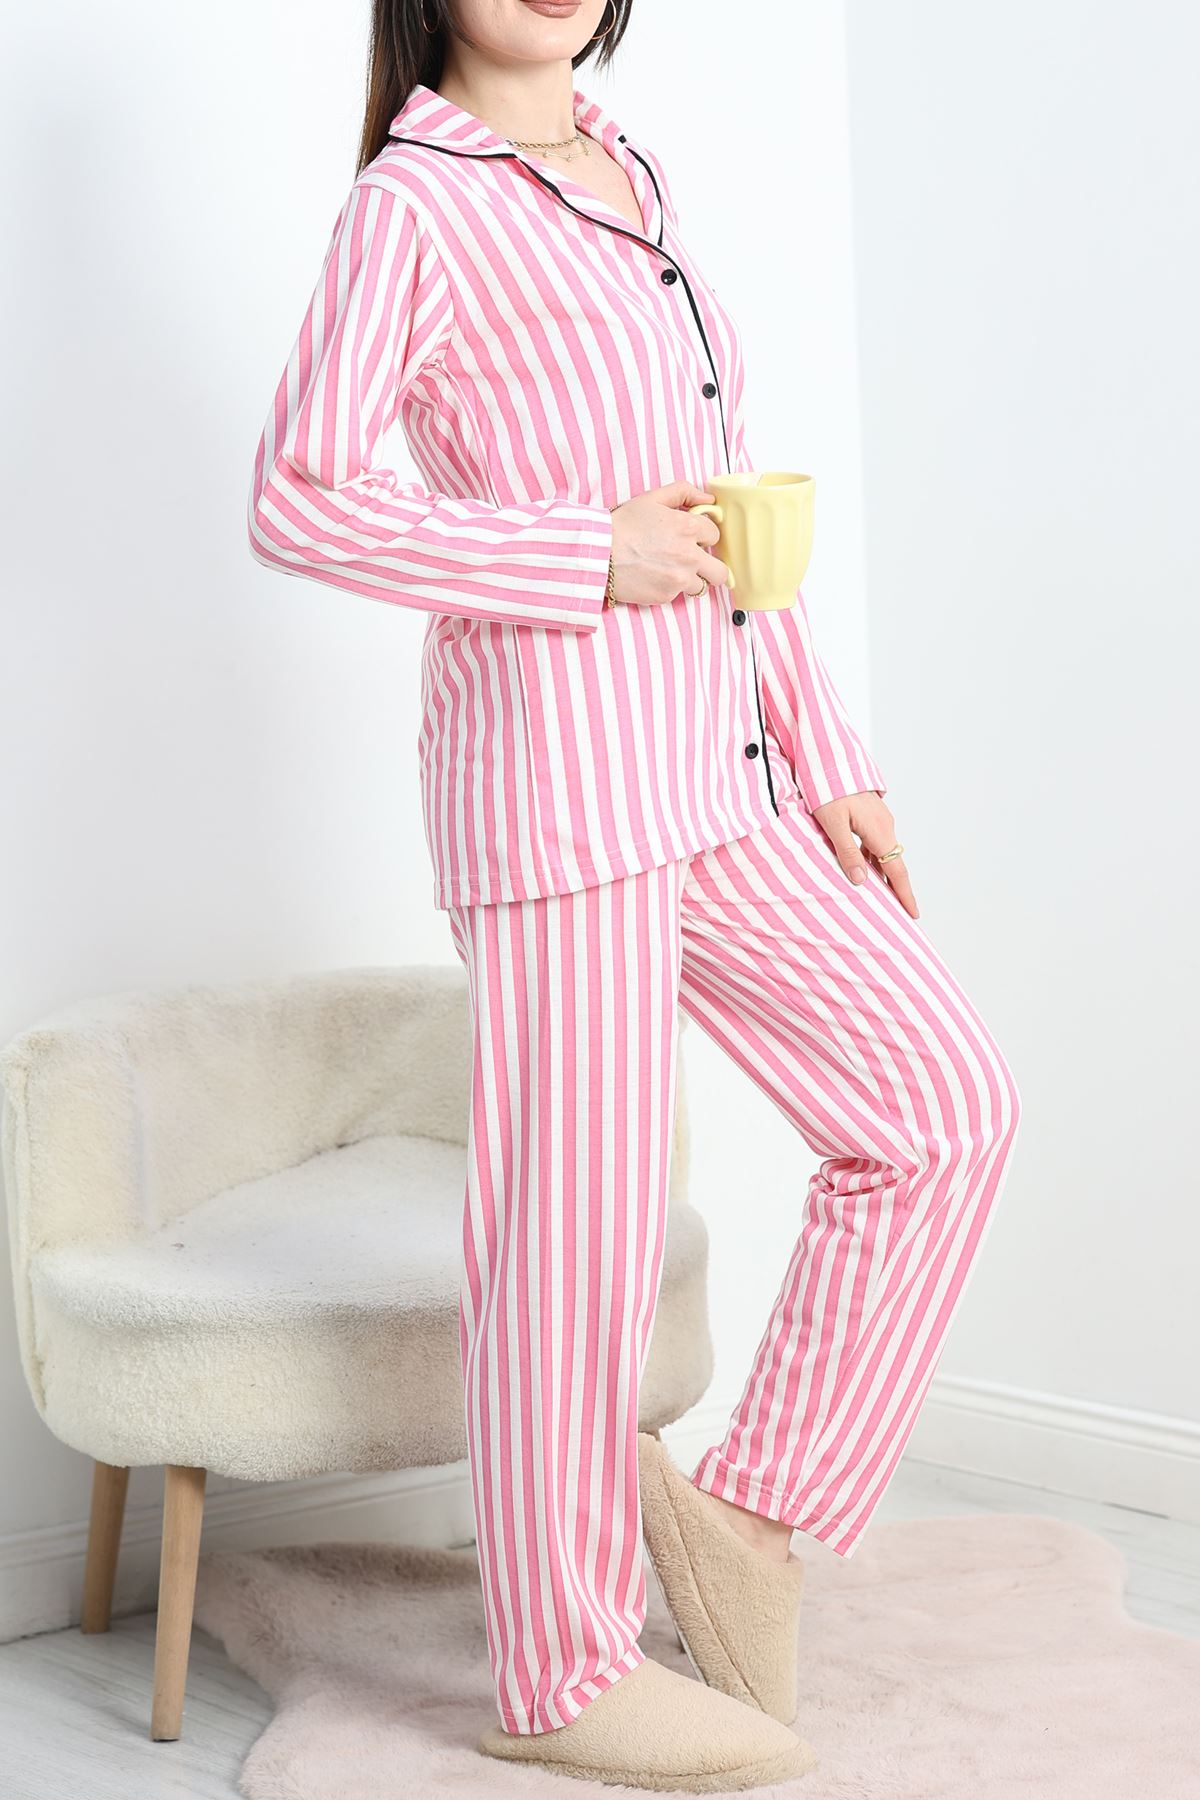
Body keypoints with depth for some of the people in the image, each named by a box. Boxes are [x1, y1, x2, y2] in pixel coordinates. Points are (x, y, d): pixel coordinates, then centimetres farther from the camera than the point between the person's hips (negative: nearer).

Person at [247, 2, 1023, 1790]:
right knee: (577, 1221, 0)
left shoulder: (626, 173, 18)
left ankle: (748, 1508, 18)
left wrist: (830, 755, 15)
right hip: (557, 756, -8)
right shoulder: (417, 202, -6)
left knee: (946, 1100, 7)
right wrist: (590, 557, -16)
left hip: (711, 768, 8)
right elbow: (299, 501, -12)